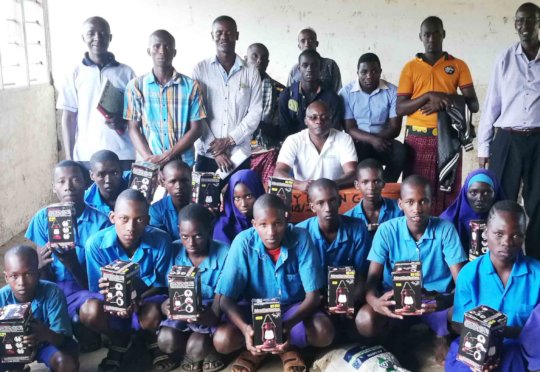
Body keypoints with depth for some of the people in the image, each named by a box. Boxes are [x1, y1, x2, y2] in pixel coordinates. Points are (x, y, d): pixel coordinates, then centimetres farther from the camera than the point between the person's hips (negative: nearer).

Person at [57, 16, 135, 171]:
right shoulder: (75, 74, 6)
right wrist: (69, 158, 2)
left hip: (122, 155, 1)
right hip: (86, 156, 0)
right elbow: (68, 118, 7)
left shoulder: (126, 72, 6)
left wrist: (123, 121, -11)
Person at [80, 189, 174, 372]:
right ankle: (119, 341, 6)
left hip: (148, 299, -1)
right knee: (89, 310, -32)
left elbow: (163, 285, -9)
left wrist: (138, 300, -30)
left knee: (153, 314, -36)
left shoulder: (161, 240, -22)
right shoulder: (96, 243, -21)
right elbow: (97, 290, -10)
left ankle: (153, 339, 7)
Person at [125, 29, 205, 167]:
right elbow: (133, 128, 2)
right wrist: (149, 158, -14)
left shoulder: (191, 86, 1)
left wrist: (168, 156, -12)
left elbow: (196, 129, -2)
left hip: (183, 163, 0)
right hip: (149, 164, 0)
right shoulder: (136, 86, 4)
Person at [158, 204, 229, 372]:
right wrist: (165, 305, -31)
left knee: (196, 348, -28)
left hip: (209, 312, -3)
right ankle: (197, 352, 8)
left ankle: (208, 350, 11)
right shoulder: (173, 250, -7)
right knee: (166, 341, -25)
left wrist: (213, 316, -40)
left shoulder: (224, 253, -16)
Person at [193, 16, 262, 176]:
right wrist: (214, 150, -9)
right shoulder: (200, 69, 2)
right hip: (207, 154, 0)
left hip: (240, 155, 0)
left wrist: (229, 140, -10)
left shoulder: (251, 72, 3)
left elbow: (255, 112, 0)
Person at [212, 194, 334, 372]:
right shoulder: (243, 242, -22)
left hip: (294, 308, 0)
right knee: (222, 340, -26)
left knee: (324, 333, -29)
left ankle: (288, 346, 1)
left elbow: (313, 295, -18)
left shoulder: (301, 238, -21)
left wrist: (289, 324, -38)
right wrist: (245, 328, -41)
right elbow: (226, 299, -20)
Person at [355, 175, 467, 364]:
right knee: (365, 321, -32)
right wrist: (375, 301, -38)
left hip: (437, 300, 1)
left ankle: (441, 334, 5)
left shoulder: (445, 229, -10)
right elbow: (373, 277, -13)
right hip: (396, 299, 0)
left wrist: (449, 300, -38)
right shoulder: (387, 230, -10)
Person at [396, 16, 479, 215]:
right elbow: (400, 108, -1)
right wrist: (428, 96, -15)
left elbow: (473, 105, 3)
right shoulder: (410, 67, 7)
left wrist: (446, 99, -13)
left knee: (448, 191, 0)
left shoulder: (459, 66, 8)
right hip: (417, 138, 0)